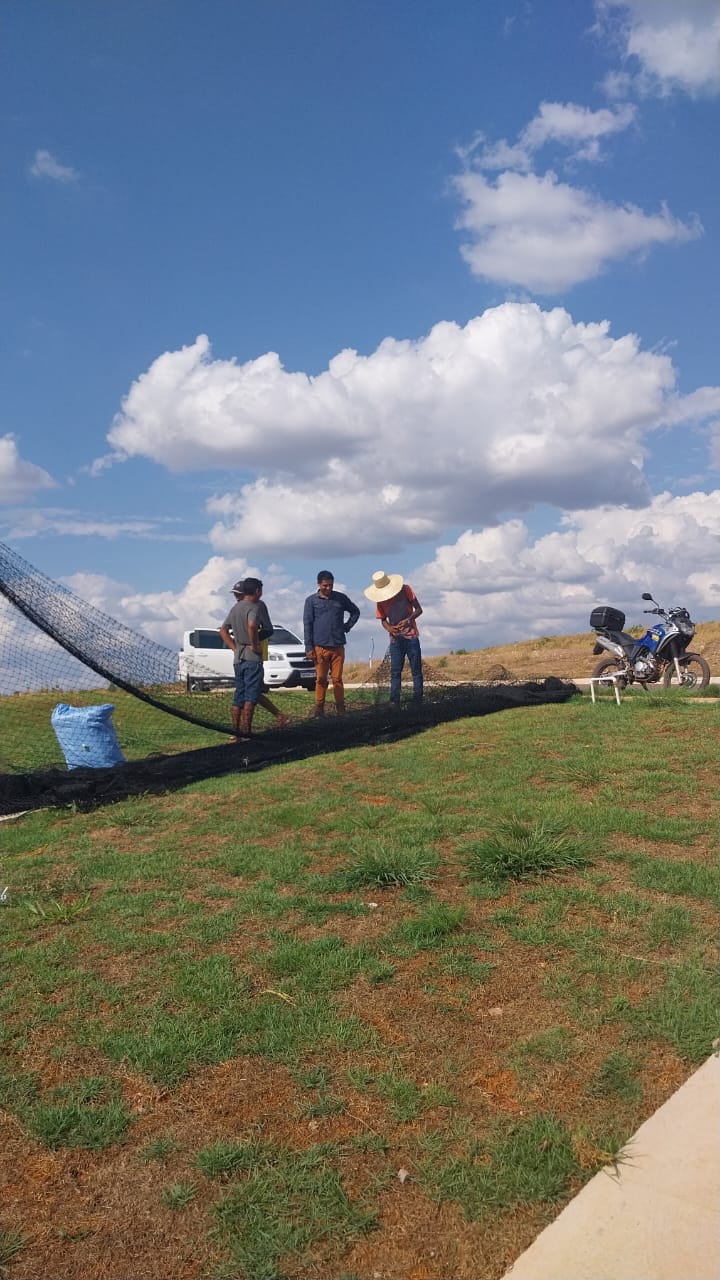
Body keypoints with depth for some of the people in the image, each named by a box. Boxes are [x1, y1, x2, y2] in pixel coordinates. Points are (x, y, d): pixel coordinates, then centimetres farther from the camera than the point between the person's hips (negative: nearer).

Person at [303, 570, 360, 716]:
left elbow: (355, 612, 23)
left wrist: (347, 626, 9)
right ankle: (319, 708, 9)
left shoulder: (341, 598, 8)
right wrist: (309, 647, -4)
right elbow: (307, 624, 1)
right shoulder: (311, 601, 3)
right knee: (321, 679, 2)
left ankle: (340, 708, 6)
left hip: (338, 646, 1)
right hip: (320, 647, -1)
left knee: (337, 679, 1)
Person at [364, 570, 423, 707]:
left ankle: (417, 700, 3)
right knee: (395, 672, -1)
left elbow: (419, 609, -3)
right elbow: (383, 620, 8)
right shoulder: (380, 600, 1)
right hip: (395, 638, 2)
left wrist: (408, 619, -21)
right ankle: (394, 701, 0)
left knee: (416, 670, -1)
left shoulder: (405, 589, -7)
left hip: (411, 635, -2)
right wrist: (388, 627, -15)